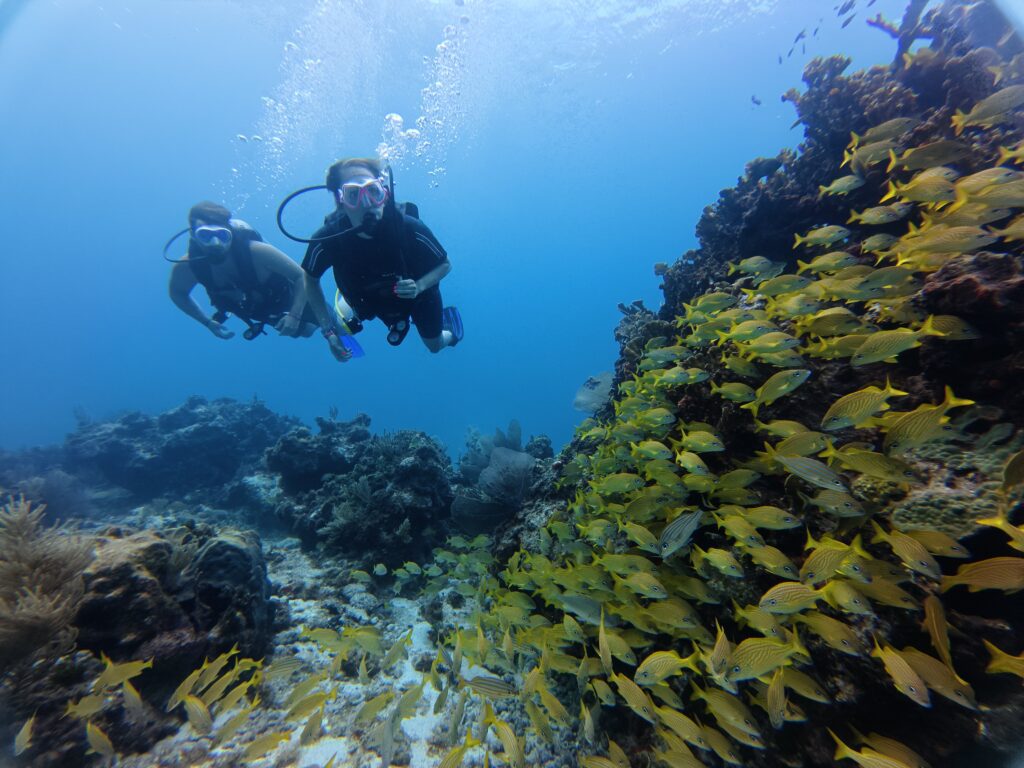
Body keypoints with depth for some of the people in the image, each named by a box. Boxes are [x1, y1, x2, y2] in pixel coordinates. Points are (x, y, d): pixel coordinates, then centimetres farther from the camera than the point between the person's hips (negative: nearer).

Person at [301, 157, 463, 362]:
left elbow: (445, 264, -22)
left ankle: (448, 316, 55)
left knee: (435, 345, 17)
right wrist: (328, 331, -22)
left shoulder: (410, 228, -39)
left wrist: (419, 286, -42)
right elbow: (311, 279, -16)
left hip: (416, 293, -1)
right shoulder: (327, 239, -34)